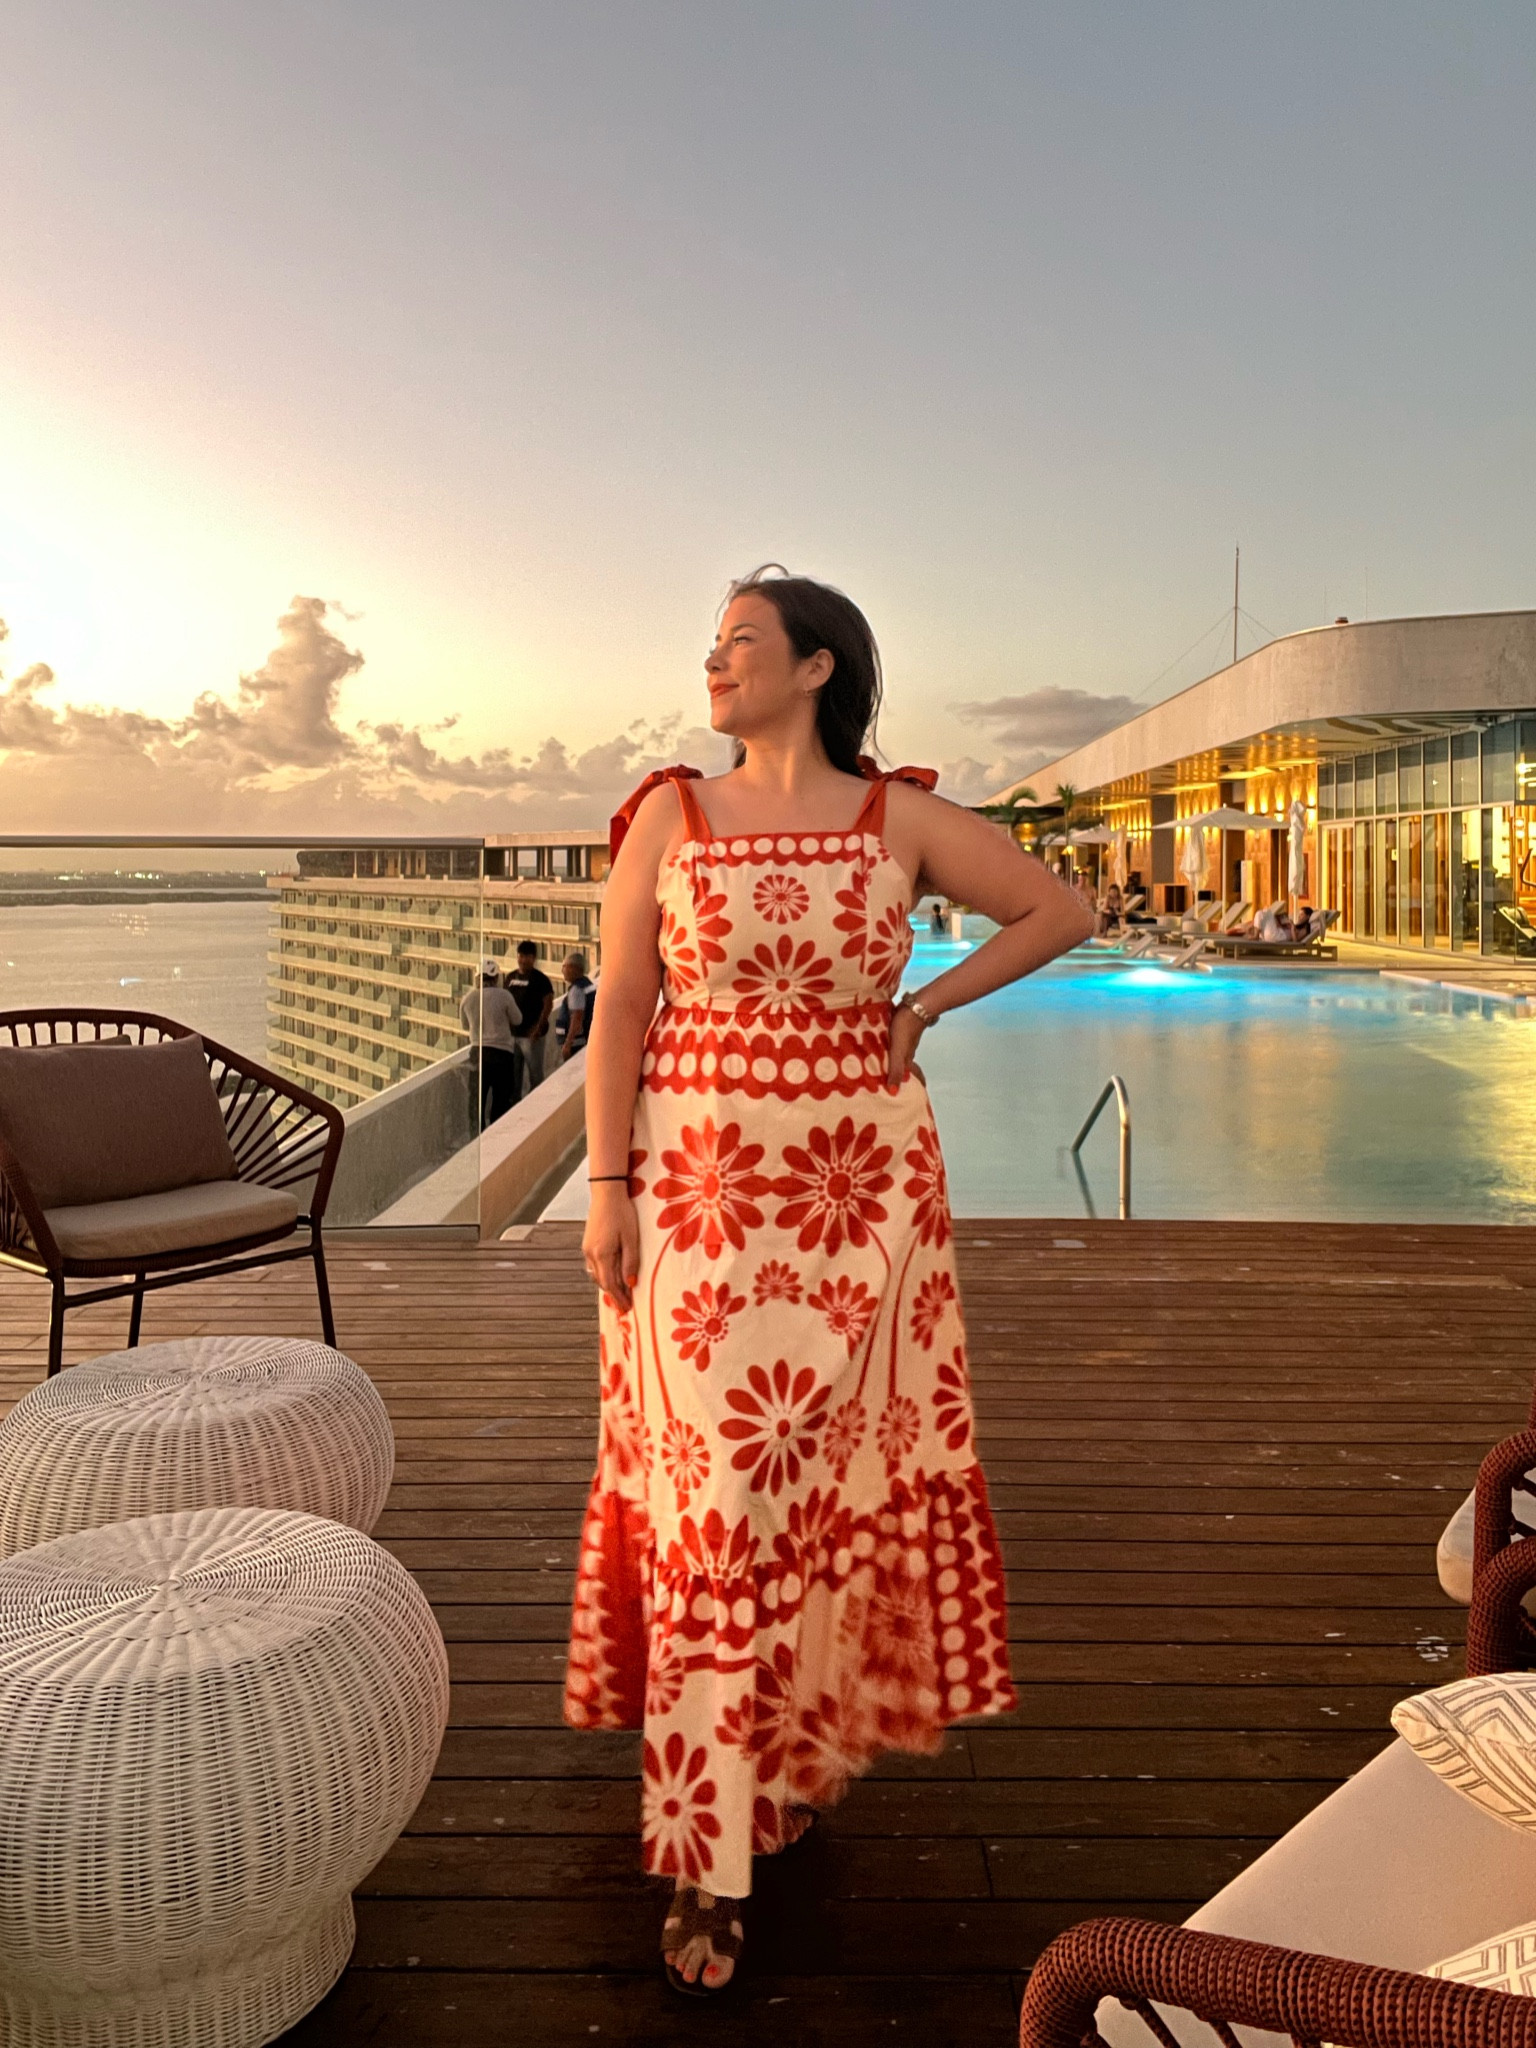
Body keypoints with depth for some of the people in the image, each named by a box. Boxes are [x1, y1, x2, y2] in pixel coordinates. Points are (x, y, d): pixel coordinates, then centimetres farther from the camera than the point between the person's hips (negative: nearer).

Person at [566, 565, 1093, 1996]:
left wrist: (927, 1006, 2)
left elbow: (1061, 911, 10)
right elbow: (620, 1012, 0)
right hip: (699, 1182, -1)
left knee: (837, 1467, 11)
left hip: (863, 1180, 1)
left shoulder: (900, 821, 2)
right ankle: (711, 1855, 12)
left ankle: (814, 1721, 39)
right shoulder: (669, 816, 1)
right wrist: (606, 1189, -6)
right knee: (710, 1480, 0)